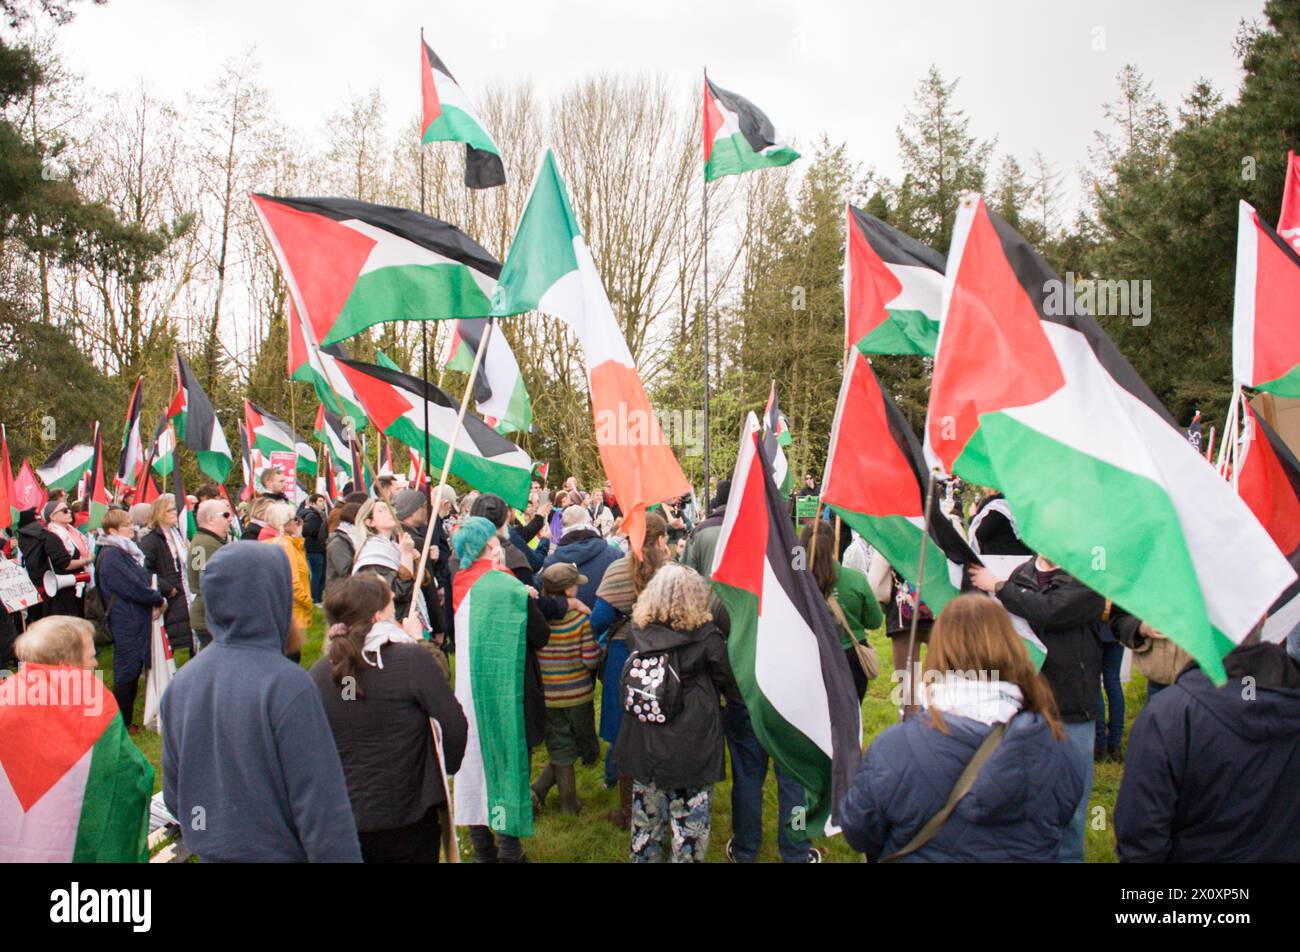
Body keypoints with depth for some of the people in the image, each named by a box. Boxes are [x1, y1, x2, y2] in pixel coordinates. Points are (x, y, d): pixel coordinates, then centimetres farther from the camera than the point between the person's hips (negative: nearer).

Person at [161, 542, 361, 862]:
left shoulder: (180, 683, -2)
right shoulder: (286, 685, -23)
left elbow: (173, 795, 9)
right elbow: (323, 806, -22)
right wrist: (342, 855, -15)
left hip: (209, 853, 6)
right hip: (280, 853, -6)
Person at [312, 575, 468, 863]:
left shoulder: (318, 672, -5)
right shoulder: (412, 659, -18)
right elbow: (454, 725, -14)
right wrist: (445, 768, 4)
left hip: (340, 820, 4)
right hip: (407, 819, -3)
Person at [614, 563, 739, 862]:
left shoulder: (637, 632, -7)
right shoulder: (706, 637, -17)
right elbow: (732, 685, -5)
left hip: (642, 749, 4)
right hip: (691, 755, -4)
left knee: (647, 821, 20)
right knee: (689, 828, 9)